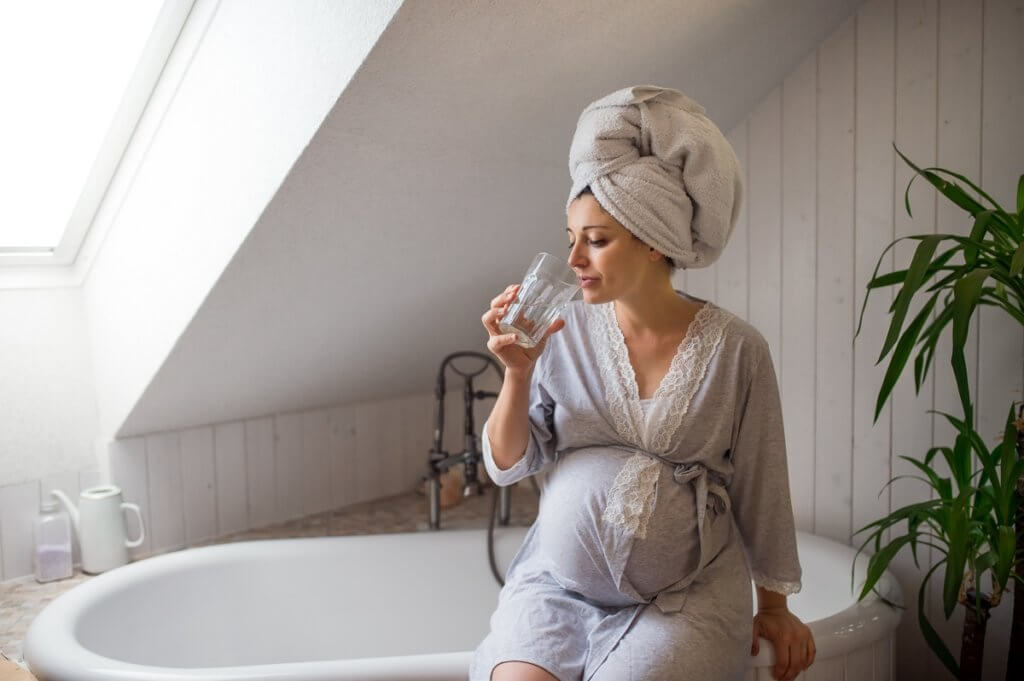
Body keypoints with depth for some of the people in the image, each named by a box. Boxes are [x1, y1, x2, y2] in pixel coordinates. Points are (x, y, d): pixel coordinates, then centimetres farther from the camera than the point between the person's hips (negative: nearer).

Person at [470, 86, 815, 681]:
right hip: (560, 581, 2)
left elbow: (760, 485, 4)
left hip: (688, 597, -1)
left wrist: (774, 607, 11)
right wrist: (518, 372, -15)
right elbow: (508, 465, 2)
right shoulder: (565, 333, 0)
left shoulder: (734, 347, -5)